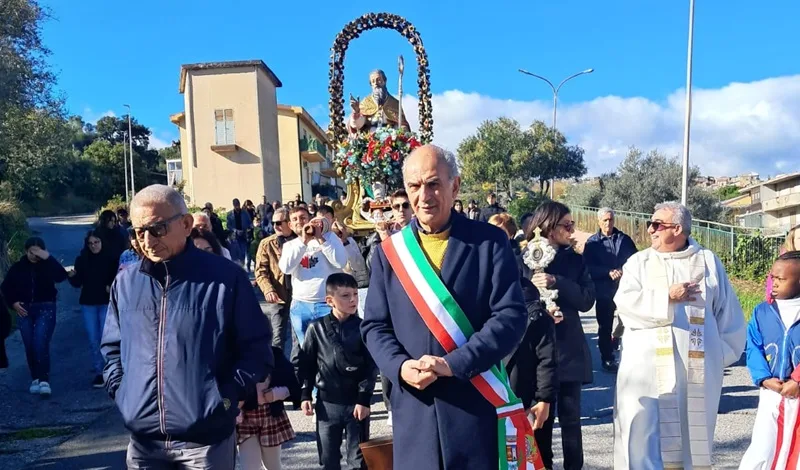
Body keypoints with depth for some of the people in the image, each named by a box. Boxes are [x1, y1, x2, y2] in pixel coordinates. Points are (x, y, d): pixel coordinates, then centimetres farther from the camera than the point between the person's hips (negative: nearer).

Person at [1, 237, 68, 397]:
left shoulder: (47, 265, -3)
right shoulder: (18, 267, 4)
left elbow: (61, 276, -23)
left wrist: (48, 258, -27)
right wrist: (13, 303, 2)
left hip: (45, 309, -3)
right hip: (25, 310, 3)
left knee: (41, 344, -16)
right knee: (29, 347, 6)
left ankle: (44, 381, -17)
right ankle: (35, 379, 19)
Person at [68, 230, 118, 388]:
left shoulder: (110, 259, -5)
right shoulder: (82, 260, 1)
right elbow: (77, 283, 1)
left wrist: (111, 287, -18)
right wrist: (72, 276, -19)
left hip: (106, 303, -2)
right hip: (88, 304, 3)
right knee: (93, 340, 6)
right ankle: (98, 372, 14)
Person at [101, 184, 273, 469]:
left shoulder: (225, 277, -7)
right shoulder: (125, 283, 5)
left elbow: (257, 350, -3)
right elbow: (112, 348, 19)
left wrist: (225, 398, -10)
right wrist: (122, 393, 5)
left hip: (206, 439, -3)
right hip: (143, 440, 4)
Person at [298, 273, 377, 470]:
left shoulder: (362, 328, -5)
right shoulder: (316, 328, -2)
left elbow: (371, 367, -5)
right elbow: (306, 364, 4)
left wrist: (364, 399, -9)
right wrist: (305, 395, 1)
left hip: (356, 402, -1)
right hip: (327, 402, 1)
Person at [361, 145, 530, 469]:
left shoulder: (490, 242, -2)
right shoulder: (390, 251, 5)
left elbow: (511, 316, -9)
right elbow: (374, 326, 6)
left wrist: (454, 364, -18)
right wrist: (401, 366, -13)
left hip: (477, 402, -2)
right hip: (414, 405, 2)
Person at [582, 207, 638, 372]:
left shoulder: (624, 239, 6)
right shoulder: (592, 242, 1)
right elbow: (588, 267, -6)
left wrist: (623, 270, -15)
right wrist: (609, 272, -17)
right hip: (604, 290, -1)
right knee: (605, 326, 7)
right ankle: (607, 359, 18)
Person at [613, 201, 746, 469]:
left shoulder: (708, 261, 8)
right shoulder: (639, 262, 6)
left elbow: (728, 312, 9)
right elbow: (625, 303, -8)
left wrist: (725, 352, 4)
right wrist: (667, 297, -12)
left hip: (698, 367, 1)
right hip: (648, 366, -1)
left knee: (693, 432, 10)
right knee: (643, 433, -3)